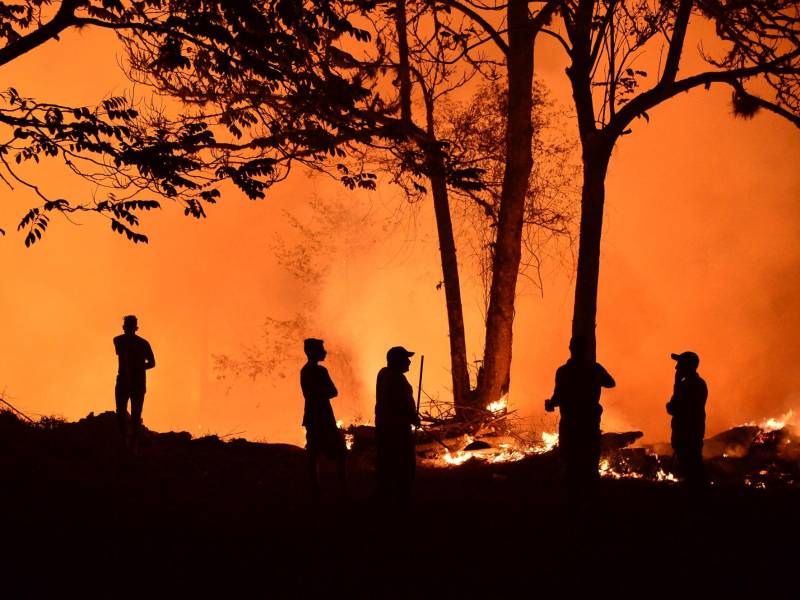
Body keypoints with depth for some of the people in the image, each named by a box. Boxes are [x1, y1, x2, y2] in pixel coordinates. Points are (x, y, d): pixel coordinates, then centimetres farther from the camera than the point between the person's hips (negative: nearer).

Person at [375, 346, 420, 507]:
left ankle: (385, 498, 19)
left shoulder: (384, 374, 9)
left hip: (383, 425, 10)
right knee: (404, 466, -3)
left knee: (385, 464, 14)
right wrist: (414, 418, -4)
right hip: (397, 427, -10)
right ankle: (401, 499, -3)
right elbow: (404, 404, -22)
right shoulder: (398, 379, -20)